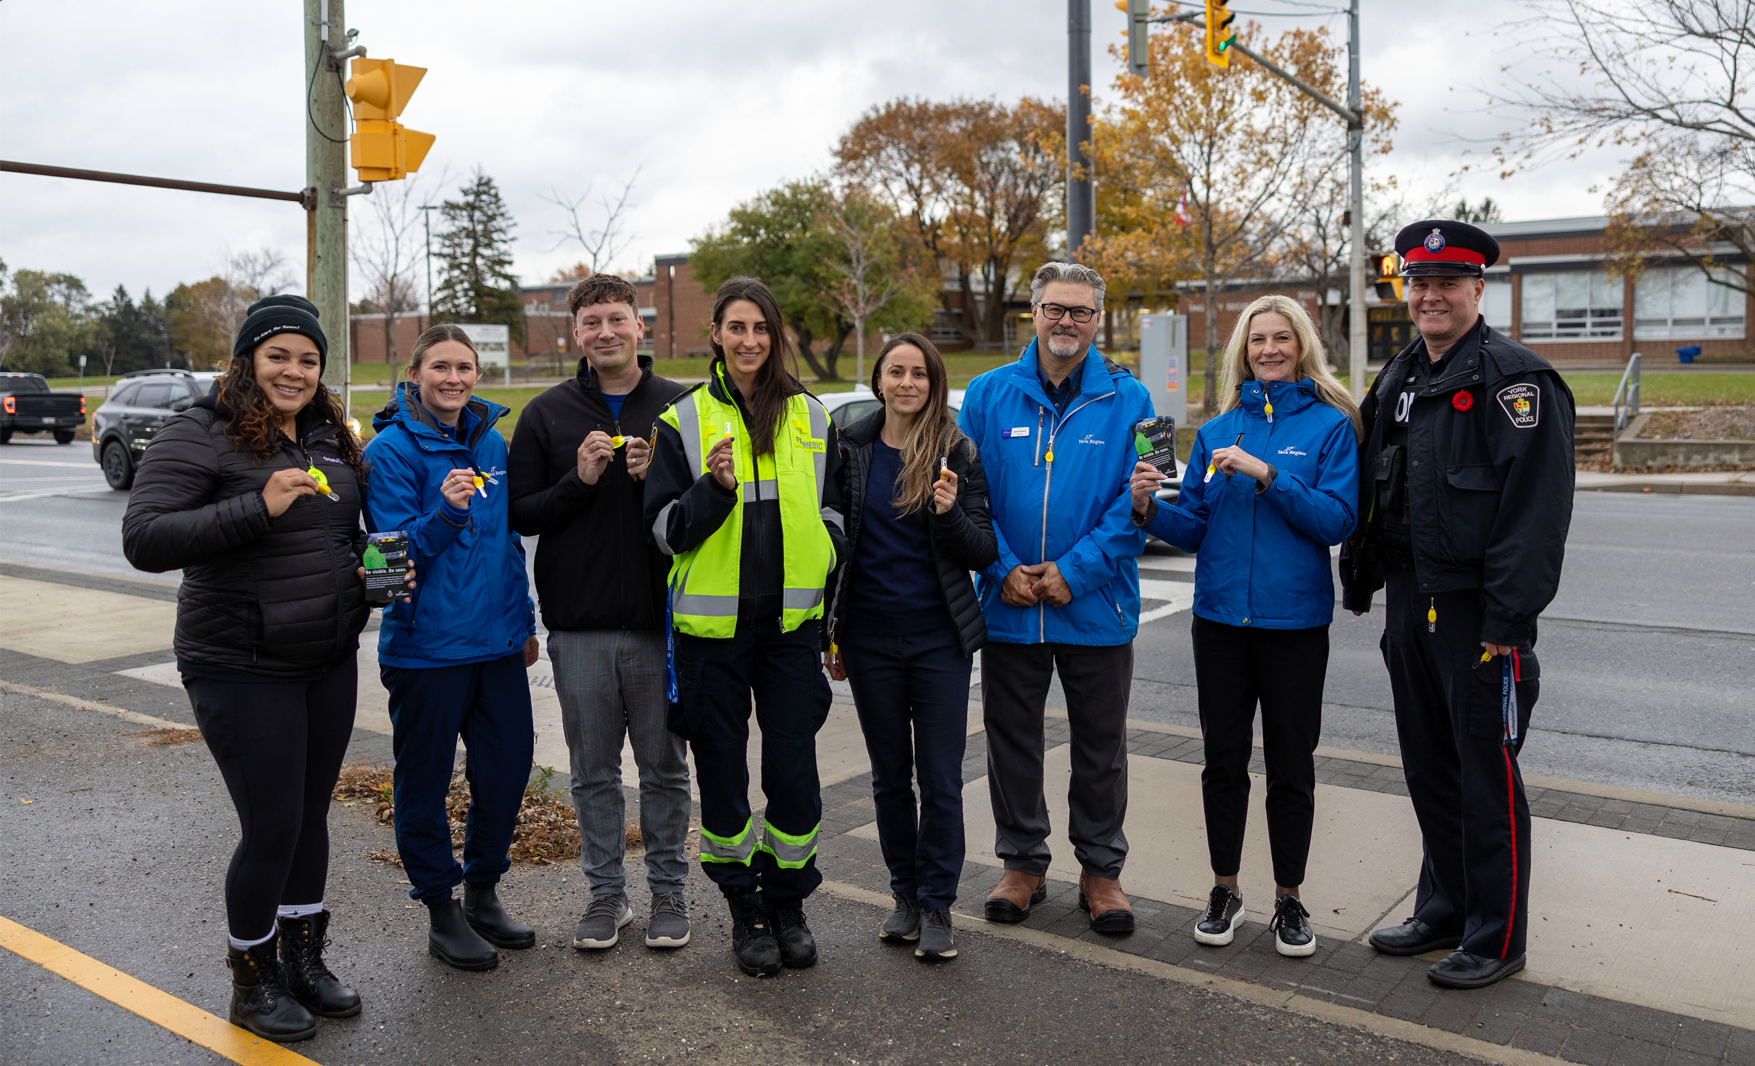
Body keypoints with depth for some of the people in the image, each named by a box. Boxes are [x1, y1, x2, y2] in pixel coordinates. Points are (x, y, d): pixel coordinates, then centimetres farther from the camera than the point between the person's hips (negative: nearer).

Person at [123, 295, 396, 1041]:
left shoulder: (328, 437, 10)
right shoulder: (200, 435, -11)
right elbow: (143, 539, -21)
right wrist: (258, 507, -29)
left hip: (329, 661, 7)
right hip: (242, 668, -6)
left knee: (311, 816, 15)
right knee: (273, 829, -1)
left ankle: (304, 961, 33)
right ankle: (252, 980, 22)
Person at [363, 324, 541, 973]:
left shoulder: (492, 442, 9)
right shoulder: (390, 450, -9)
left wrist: (525, 621, 18)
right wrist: (445, 510, -31)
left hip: (498, 641, 6)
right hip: (426, 646, -6)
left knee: (508, 767, 10)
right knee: (425, 780, 5)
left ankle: (483, 894, 29)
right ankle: (442, 913, 21)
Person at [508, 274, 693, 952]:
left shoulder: (679, 407, 3)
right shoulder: (546, 415, 6)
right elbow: (521, 515, 3)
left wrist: (656, 479, -14)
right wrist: (578, 482, -14)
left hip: (660, 621, -1)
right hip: (579, 626, 1)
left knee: (665, 766, 9)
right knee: (594, 769, 10)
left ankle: (668, 889, 24)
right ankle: (606, 892, 25)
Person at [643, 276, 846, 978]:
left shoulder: (811, 418, 8)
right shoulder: (683, 420, 1)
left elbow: (832, 512, 16)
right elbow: (665, 529, -2)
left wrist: (826, 593, 4)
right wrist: (714, 487, -21)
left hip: (790, 623, 2)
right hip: (711, 626, -1)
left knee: (794, 770, 2)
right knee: (722, 770, 7)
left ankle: (789, 902, 23)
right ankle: (745, 908, 24)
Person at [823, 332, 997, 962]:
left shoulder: (958, 454, -1)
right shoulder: (849, 449, 3)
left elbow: (984, 555, -1)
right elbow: (834, 543, 8)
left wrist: (951, 513, -20)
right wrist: (830, 635, 7)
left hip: (940, 638, -2)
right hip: (870, 639, 2)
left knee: (941, 777, 1)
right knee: (890, 774, 12)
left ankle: (937, 905, 13)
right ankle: (905, 893, 26)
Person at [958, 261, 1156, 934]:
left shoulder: (1128, 400, -2)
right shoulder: (989, 395, 1)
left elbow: (1135, 503, -7)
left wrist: (1074, 571, -16)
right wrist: (1004, 570, -12)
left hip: (1097, 607, -1)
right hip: (1007, 608, 1)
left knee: (1100, 748, 11)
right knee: (1011, 740, 12)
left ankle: (1101, 871, 28)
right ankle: (1022, 863, 29)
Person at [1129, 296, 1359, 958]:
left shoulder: (1330, 425, -1)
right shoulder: (1218, 431, 8)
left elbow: (1335, 520, -12)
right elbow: (1197, 529, 7)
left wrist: (1265, 475, -20)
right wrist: (1149, 509, -12)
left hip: (1295, 618, -3)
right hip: (1221, 615, 3)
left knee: (1291, 765, 7)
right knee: (1223, 759, 9)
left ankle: (1289, 899, 22)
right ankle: (1225, 890, 24)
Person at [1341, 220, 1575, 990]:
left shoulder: (1515, 378, -11)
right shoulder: (1398, 380, 14)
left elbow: (1536, 508, -17)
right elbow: (1370, 489, 20)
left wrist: (1507, 621, -20)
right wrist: (1359, 578, 16)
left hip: (1478, 615, -8)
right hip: (1410, 606, 8)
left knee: (1487, 777, 2)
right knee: (1428, 768, 16)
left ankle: (1495, 939, 16)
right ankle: (1445, 911, 31)